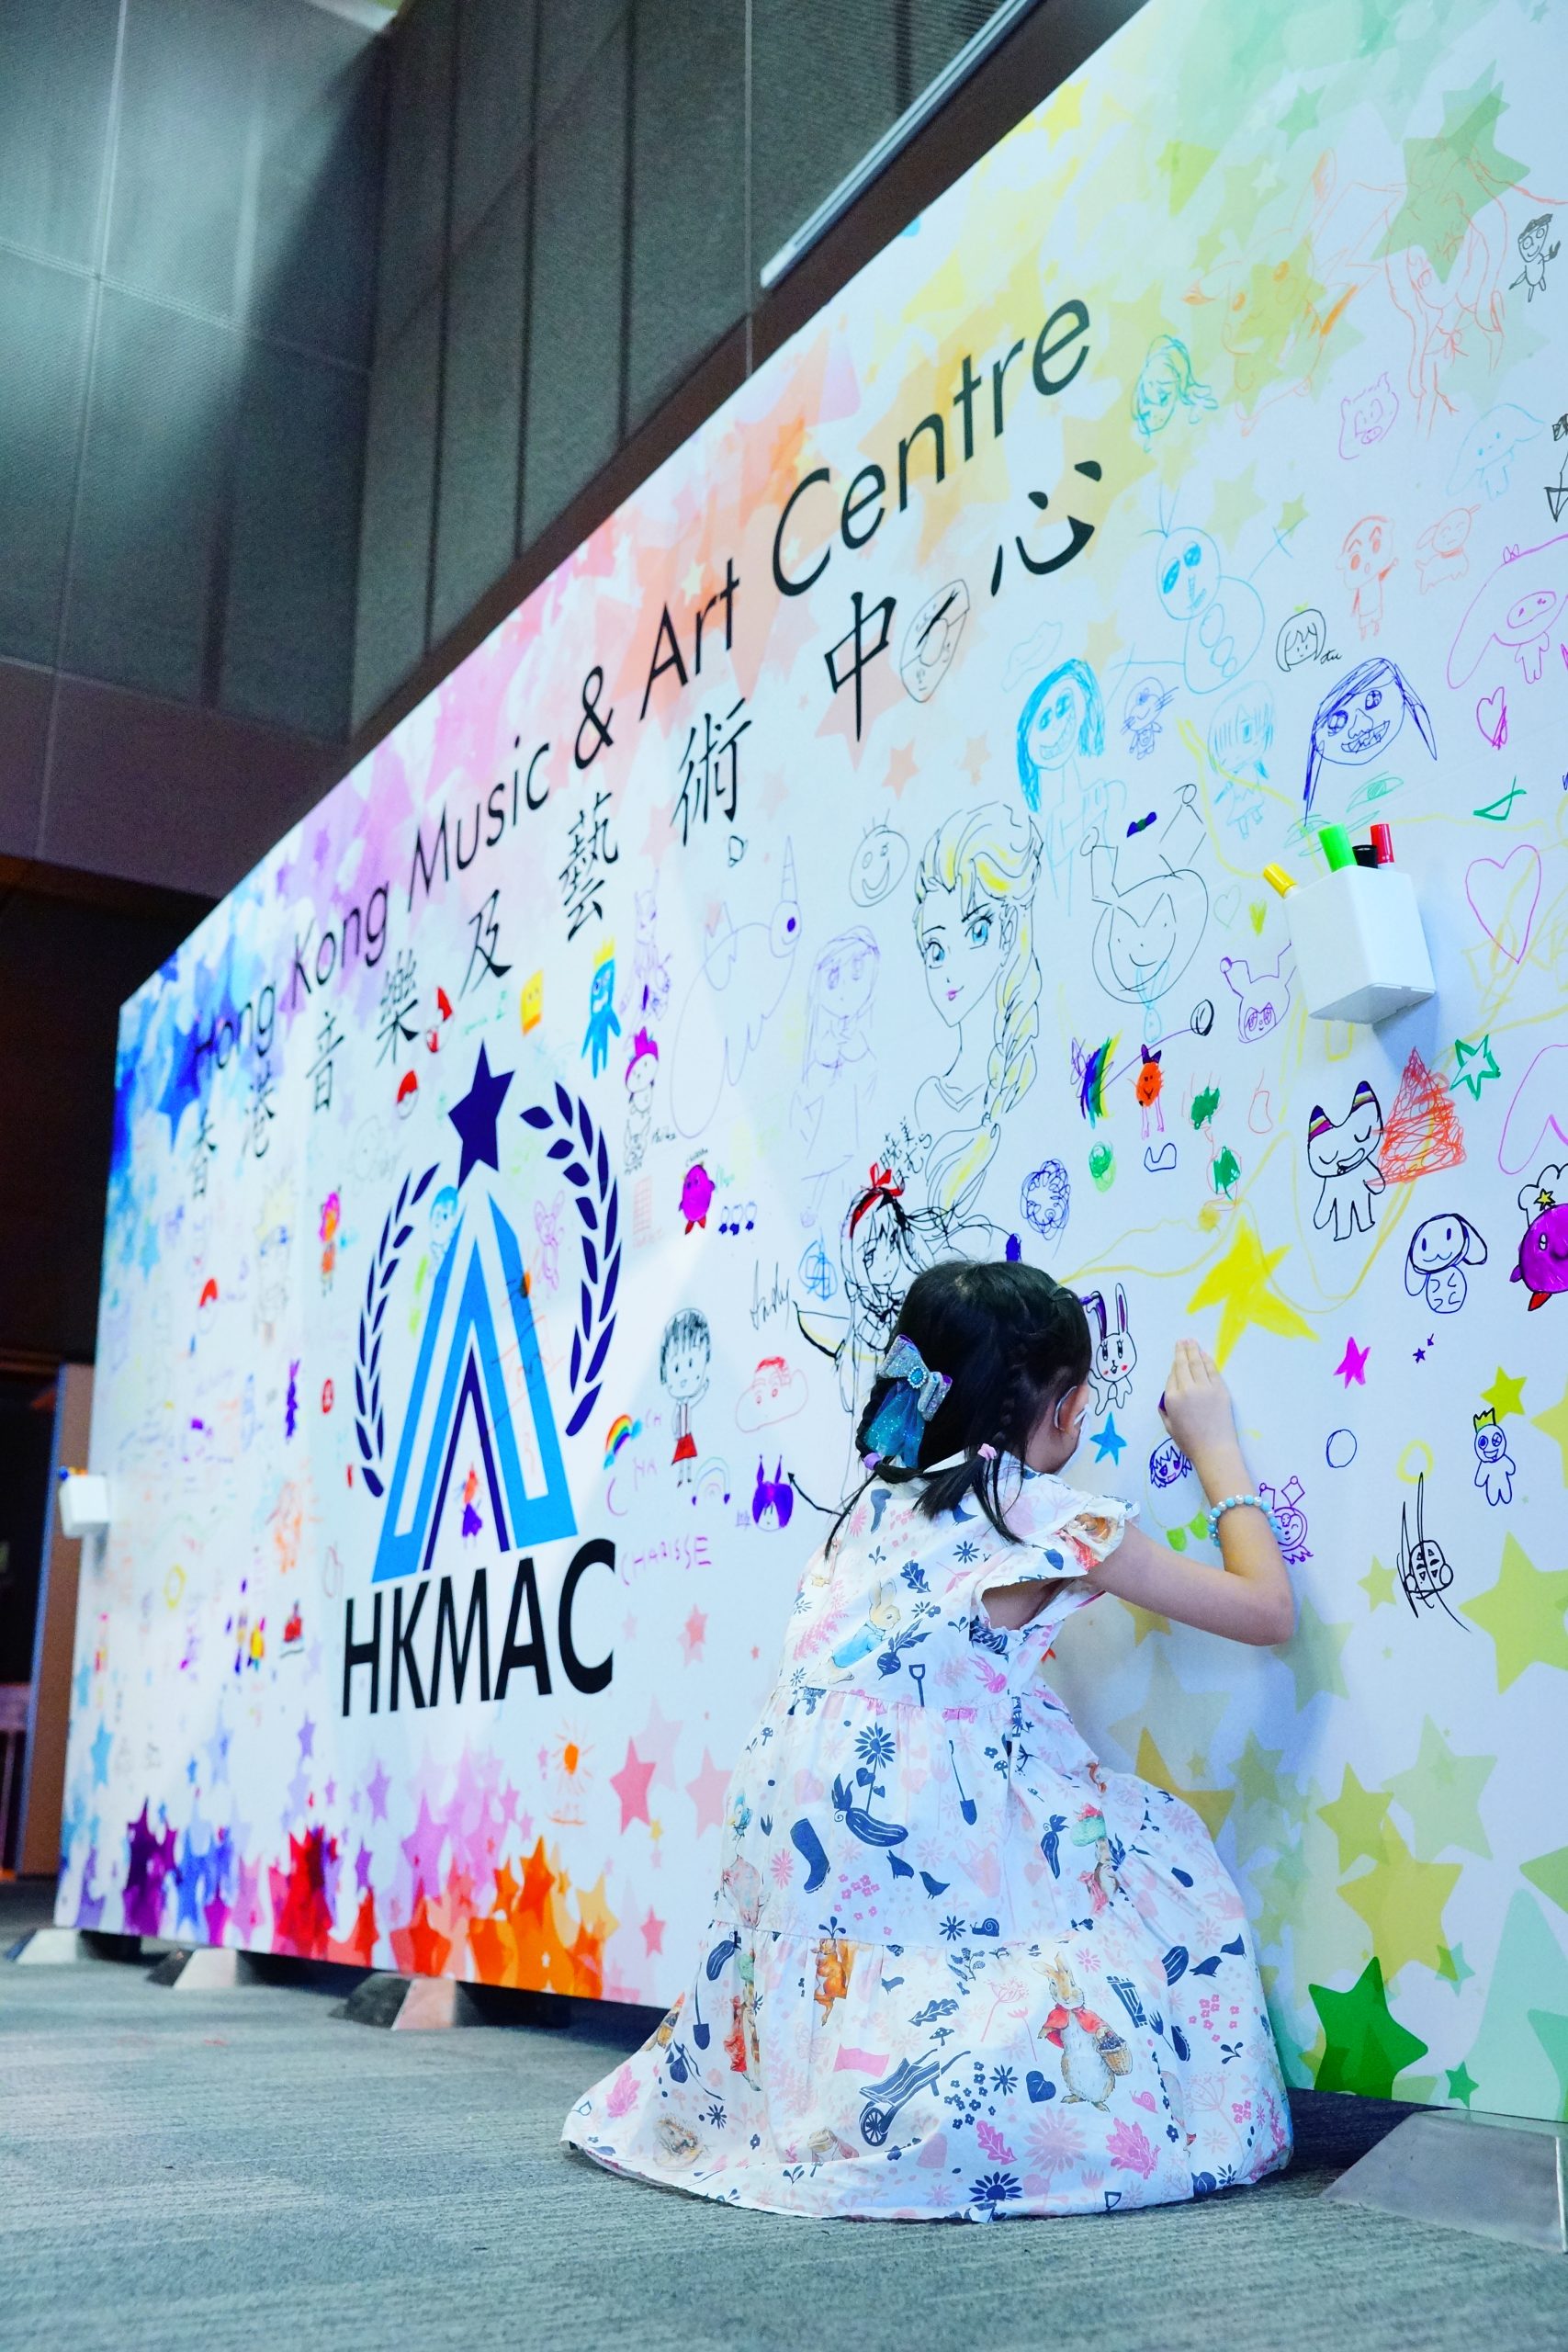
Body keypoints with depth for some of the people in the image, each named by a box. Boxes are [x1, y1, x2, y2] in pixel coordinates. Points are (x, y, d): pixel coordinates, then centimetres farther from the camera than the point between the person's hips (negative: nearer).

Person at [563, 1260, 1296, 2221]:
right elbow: (1267, 1609, 2)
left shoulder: (880, 1502, 14)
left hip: (787, 1831, 7)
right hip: (918, 1838, -7)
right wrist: (1219, 1451, 15)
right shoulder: (1052, 1517, -4)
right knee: (1153, 1845, 9)